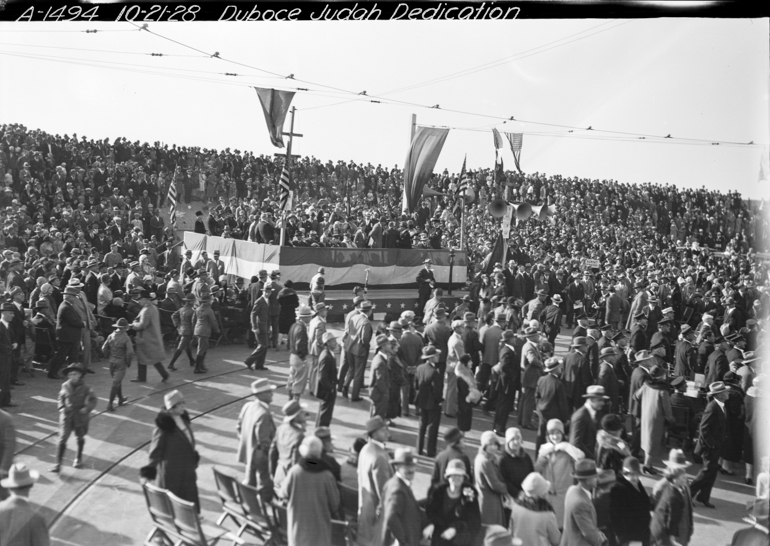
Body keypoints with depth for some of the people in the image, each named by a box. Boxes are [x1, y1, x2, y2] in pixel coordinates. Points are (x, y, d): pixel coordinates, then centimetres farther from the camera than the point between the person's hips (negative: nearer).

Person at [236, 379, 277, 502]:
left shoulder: (247, 406, -5)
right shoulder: (264, 414, -31)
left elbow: (240, 426, 7)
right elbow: (263, 440, -27)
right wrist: (270, 452, -13)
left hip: (247, 452, 9)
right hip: (259, 456, -9)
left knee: (249, 483, 25)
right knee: (264, 486, 8)